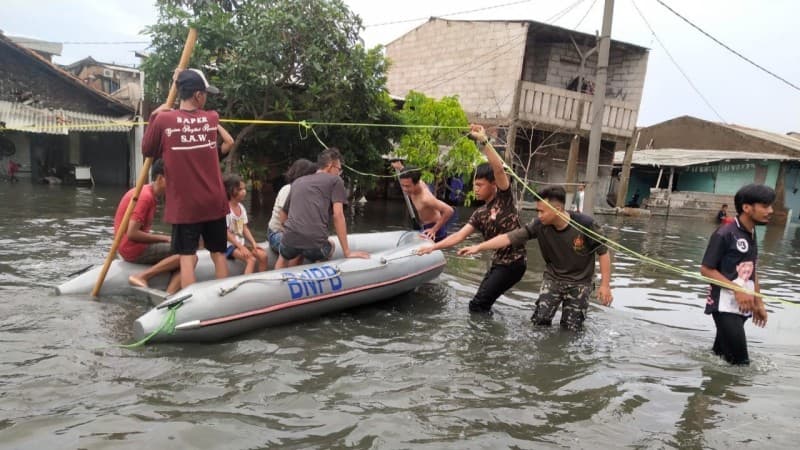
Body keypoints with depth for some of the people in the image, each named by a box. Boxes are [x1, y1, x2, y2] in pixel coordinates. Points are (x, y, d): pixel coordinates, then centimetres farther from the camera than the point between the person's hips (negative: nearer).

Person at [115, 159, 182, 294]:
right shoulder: (145, 196, -15)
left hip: (135, 247, 10)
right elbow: (132, 233, -22)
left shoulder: (149, 194, 16)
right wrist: (164, 238, -13)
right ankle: (141, 277, -17)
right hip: (134, 249, -10)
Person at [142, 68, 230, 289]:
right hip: (214, 203, 2)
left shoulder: (163, 119, -8)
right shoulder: (212, 119, -1)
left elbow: (147, 150, 7)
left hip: (184, 205, -2)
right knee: (218, 254, 11)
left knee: (187, 257, 2)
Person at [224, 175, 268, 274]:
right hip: (229, 244, -7)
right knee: (251, 260, -26)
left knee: (263, 255, -10)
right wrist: (241, 247, -20)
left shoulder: (241, 207, 8)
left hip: (241, 242, 7)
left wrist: (254, 243, -6)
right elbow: (226, 233, -17)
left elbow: (245, 229, 8)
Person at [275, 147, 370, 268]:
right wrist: (347, 252, 1)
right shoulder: (335, 180, 11)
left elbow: (283, 216, 30)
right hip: (316, 243, -4)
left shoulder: (297, 182, 25)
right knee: (330, 245, 32)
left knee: (283, 258, 38)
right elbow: (338, 215, 0)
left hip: (290, 240, 4)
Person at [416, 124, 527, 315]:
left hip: (514, 262, -8)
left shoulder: (504, 197, -8)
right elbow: (459, 236, 5)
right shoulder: (480, 214, 9)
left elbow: (499, 169, -25)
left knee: (477, 304, -10)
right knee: (481, 304, 12)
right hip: (498, 262, 8)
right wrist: (433, 247, -4)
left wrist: (484, 141, -33)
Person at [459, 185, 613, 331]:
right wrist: (479, 247, -23)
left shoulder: (584, 224, -25)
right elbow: (509, 237, -19)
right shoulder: (539, 225, -19)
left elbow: (603, 252, -14)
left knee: (570, 329, -1)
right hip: (553, 278, 3)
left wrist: (605, 285, -14)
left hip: (579, 282, -2)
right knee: (539, 321, -2)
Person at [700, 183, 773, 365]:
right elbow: (706, 270, -13)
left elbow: (752, 271, 18)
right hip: (725, 306, -7)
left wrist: (758, 302, 17)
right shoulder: (725, 234, -14)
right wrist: (737, 290, -18)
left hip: (743, 306, 7)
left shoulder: (751, 234, 11)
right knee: (739, 361, -8)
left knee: (719, 354, 15)